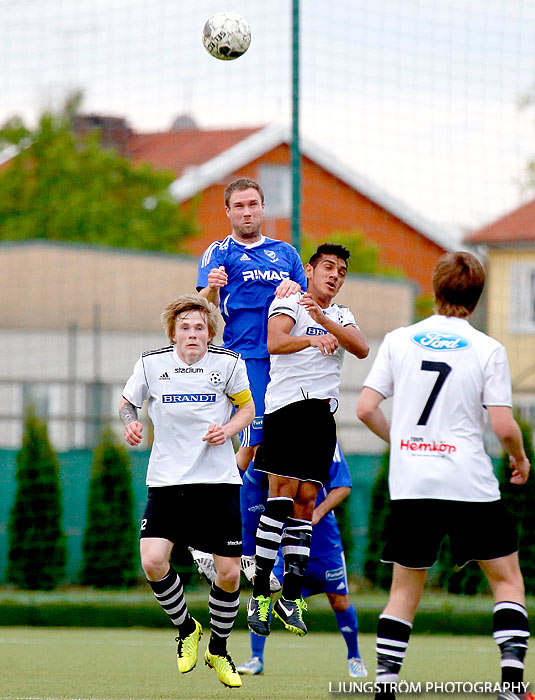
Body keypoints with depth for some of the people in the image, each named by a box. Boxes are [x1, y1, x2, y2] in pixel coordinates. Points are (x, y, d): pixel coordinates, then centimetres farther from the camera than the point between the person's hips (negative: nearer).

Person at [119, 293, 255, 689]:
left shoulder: (228, 363, -2)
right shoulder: (151, 363, 0)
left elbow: (247, 407, 11)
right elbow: (128, 401, 15)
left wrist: (227, 430, -9)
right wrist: (131, 422, -7)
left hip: (219, 480, 0)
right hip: (167, 480, 0)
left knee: (229, 574, -2)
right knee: (153, 562, -16)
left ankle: (218, 649, 24)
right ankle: (186, 629, 12)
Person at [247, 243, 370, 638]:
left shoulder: (341, 316, 21)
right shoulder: (288, 304, 5)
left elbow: (361, 349, 0)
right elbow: (274, 342, -16)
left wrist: (323, 319, -14)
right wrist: (313, 339, -34)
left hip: (322, 416, 5)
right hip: (287, 408, -5)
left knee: (306, 502, 1)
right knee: (281, 497, -14)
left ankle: (291, 598, 1)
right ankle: (260, 595, -14)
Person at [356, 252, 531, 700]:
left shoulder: (399, 340, 4)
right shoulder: (488, 350, -4)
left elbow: (366, 409, 3)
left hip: (410, 483, 3)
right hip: (470, 485, -2)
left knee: (406, 588, 12)